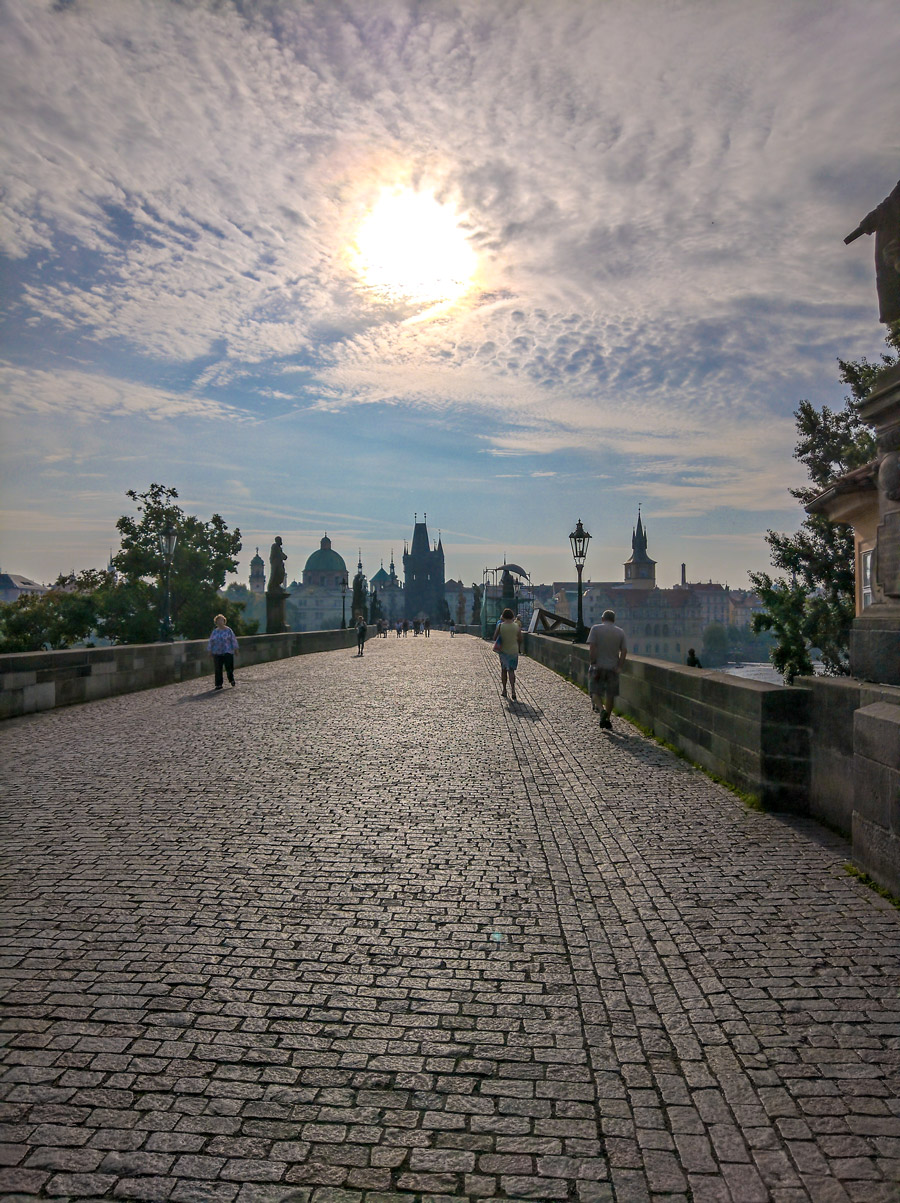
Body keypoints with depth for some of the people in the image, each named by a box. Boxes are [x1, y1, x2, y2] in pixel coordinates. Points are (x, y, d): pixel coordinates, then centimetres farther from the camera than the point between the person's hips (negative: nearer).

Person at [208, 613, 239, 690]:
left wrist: (235, 649, -1)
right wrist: (210, 651, 12)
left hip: (227, 652, -3)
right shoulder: (215, 631, 13)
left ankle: (232, 680, 20)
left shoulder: (228, 630, 3)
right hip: (217, 653, 3)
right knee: (218, 669, 1)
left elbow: (233, 640, 2)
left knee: (229, 667, -6)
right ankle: (218, 684, 7)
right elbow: (211, 642, 16)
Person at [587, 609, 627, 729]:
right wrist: (620, 667, 0)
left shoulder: (595, 628, -3)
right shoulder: (620, 632, 5)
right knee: (610, 694, 11)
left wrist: (593, 664, -10)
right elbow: (624, 651, -1)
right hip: (613, 668, 3)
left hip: (598, 666, -2)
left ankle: (602, 710, -19)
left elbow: (592, 647, -13)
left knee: (595, 692, 6)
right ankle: (607, 720, 15)